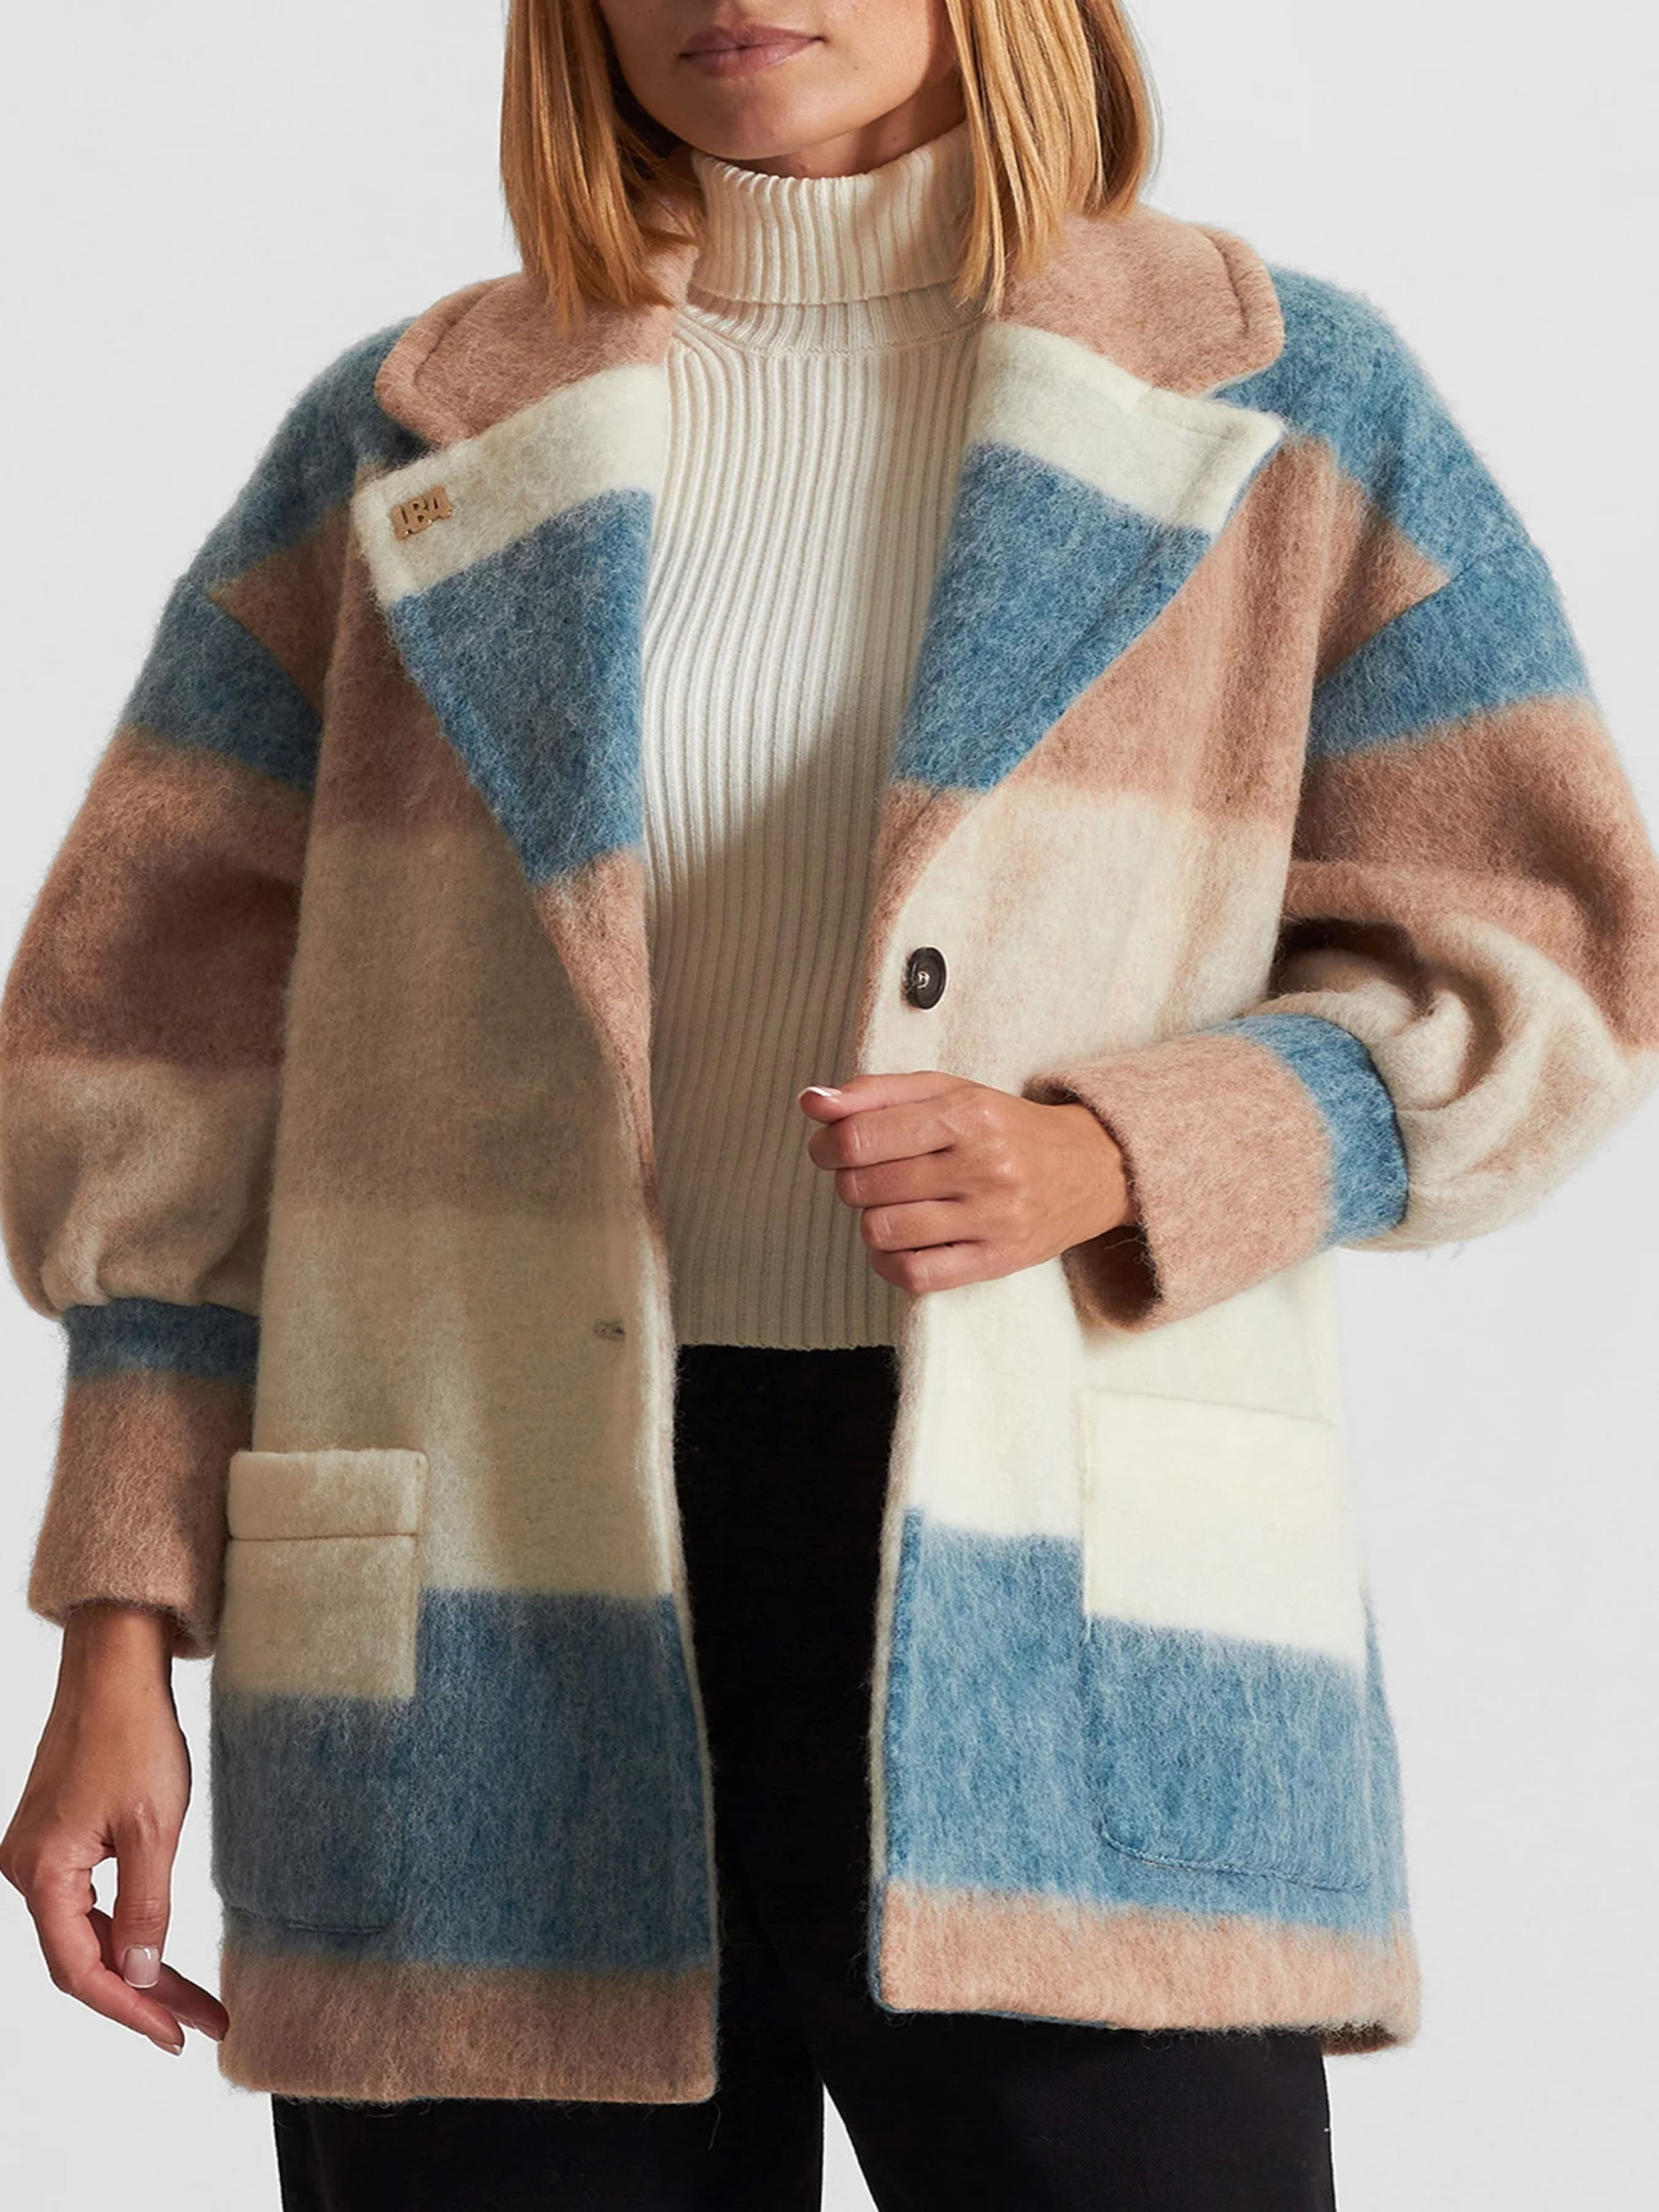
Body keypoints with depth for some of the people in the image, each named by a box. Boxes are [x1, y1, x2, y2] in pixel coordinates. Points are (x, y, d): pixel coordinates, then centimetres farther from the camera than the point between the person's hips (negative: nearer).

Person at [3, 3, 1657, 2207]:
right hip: (504, 1627, 2)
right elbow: (178, 1049, 10)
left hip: (1049, 1609, -1)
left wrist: (1107, 1165, -14)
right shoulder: (403, 449, 9)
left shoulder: (1284, 404, 6)